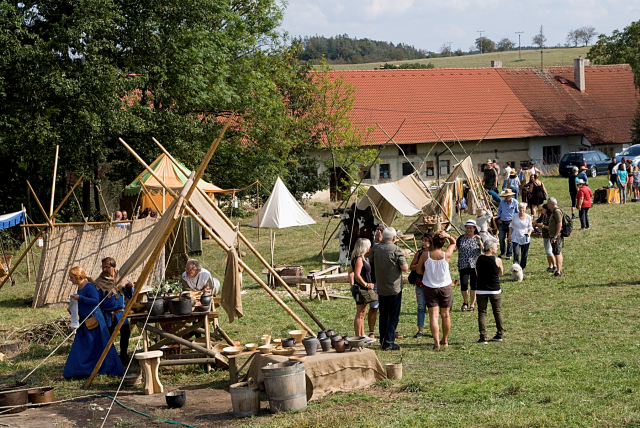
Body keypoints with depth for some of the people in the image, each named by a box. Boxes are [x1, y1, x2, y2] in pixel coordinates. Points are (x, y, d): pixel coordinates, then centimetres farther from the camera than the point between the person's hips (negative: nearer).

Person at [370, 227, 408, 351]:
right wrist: (404, 262, 5)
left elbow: (372, 264, 18)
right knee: (393, 316, 1)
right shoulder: (396, 250, -15)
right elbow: (405, 268, -15)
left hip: (381, 288, 5)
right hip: (395, 288, -5)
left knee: (383, 315, 16)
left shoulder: (376, 249, 1)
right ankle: (389, 343, -3)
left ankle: (383, 341, 21)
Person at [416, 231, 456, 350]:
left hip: (430, 288, -1)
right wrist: (448, 236, -10)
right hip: (445, 287, 1)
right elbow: (453, 243, 8)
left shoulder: (425, 255, -12)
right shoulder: (446, 255, -10)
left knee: (433, 315, -3)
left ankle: (436, 342, -14)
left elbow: (419, 270, -1)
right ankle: (445, 340, 26)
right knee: (445, 315, 14)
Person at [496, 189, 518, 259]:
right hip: (502, 223, 4)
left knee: (510, 239, -2)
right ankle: (502, 252, 22)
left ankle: (509, 254, 6)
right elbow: (499, 210, 21)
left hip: (511, 222, -4)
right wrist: (498, 218, 8)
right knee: (501, 238, 5)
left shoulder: (515, 202, -3)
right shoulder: (502, 202, 8)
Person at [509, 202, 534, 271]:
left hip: (525, 239, 0)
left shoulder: (528, 217, 0)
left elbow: (530, 227, 7)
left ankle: (521, 269, 18)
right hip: (516, 238, 0)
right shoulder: (515, 216, 2)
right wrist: (510, 235, 6)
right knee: (516, 254, -13)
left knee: (524, 255, 4)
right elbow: (511, 226, 13)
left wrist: (529, 233, -13)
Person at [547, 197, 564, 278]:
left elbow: (559, 225, -22)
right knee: (558, 254, 13)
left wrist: (555, 236, -22)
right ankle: (559, 271, 18)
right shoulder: (553, 212, 18)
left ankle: (558, 272, -12)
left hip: (556, 236, -11)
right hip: (553, 236, 11)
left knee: (557, 254, -11)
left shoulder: (557, 211, -15)